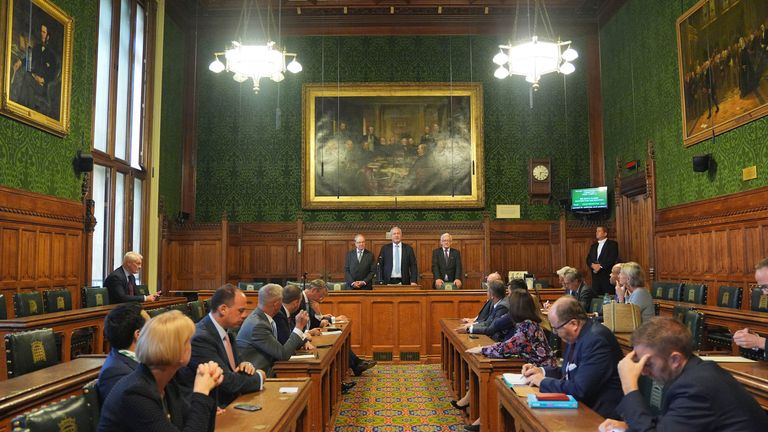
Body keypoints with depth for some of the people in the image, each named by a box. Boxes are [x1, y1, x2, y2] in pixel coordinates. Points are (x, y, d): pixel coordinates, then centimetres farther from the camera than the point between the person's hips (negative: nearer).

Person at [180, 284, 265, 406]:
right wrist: (258, 377, -7)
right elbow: (228, 382, -22)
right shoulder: (201, 338, -20)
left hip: (232, 403, 8)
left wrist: (246, 366, -4)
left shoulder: (226, 331, 7)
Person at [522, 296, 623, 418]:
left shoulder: (596, 339, -24)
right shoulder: (577, 335, 4)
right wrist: (542, 371, 4)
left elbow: (580, 390, -27)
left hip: (597, 411, -8)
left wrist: (544, 381, -15)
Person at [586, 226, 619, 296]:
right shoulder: (593, 246, 21)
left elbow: (612, 259, -10)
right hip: (595, 276, 5)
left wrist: (600, 266, -15)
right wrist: (593, 265, -8)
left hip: (607, 275, -5)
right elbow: (588, 259, 13)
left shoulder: (612, 244, 2)